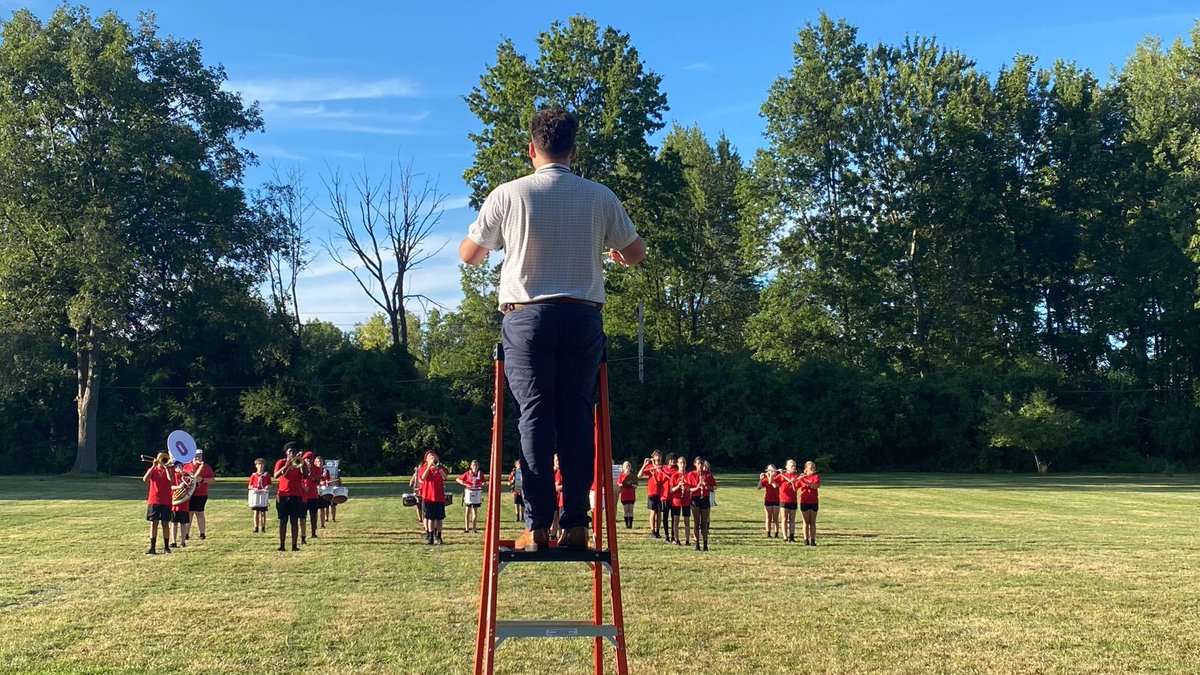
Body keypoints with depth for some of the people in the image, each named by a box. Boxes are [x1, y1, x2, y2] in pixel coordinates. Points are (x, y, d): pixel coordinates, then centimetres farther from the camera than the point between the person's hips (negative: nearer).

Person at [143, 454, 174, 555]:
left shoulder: (170, 470, 4)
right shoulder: (152, 469, 7)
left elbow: (171, 480, -17)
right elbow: (145, 480, -12)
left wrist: (166, 467, -14)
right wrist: (153, 466, -16)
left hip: (166, 501, 0)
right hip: (153, 501, 0)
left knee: (165, 524, 3)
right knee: (154, 523, 0)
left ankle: (166, 547, 11)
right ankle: (152, 548, 2)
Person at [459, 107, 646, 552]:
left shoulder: (509, 195, -1)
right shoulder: (599, 197, 4)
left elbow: (468, 255, 8)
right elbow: (636, 254, 12)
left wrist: (496, 241, 30)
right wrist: (611, 252, 35)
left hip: (527, 316, -1)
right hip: (583, 317, 2)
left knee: (535, 415, 0)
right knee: (577, 416, 5)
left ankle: (537, 526, -3)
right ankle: (576, 524, 4)